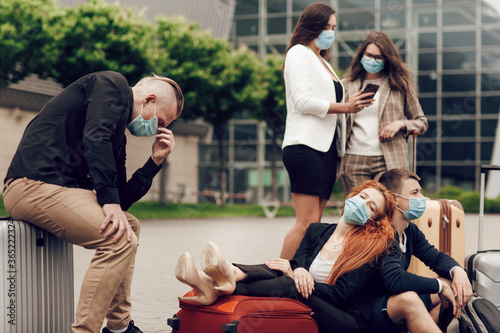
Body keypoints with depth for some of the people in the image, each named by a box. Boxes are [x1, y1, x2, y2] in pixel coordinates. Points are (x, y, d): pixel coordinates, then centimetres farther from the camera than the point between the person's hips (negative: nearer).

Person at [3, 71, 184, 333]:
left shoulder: (118, 134, 23)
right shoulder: (113, 84, -1)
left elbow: (122, 200, 18)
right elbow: (95, 139, -18)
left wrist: (155, 161, 15)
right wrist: (109, 200, -22)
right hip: (34, 183, -10)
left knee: (130, 225, 20)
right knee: (121, 239, -20)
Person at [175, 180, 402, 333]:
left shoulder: (373, 247, -2)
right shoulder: (316, 231, 16)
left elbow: (342, 294, -10)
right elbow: (297, 262, 7)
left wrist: (296, 277, -17)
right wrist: (299, 271, -19)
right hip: (306, 310, 5)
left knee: (291, 285, -31)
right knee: (275, 270, -23)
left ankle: (228, 287, -49)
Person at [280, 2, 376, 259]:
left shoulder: (323, 62, 27)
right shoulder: (299, 53, 1)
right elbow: (303, 101, -11)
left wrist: (351, 106, 8)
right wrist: (344, 107, -13)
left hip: (327, 148, 9)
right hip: (306, 145, -9)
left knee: (314, 222, 3)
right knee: (308, 222, -15)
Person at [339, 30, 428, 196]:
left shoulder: (400, 84, 12)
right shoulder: (347, 85, 14)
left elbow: (421, 122, 16)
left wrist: (400, 123, -4)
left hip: (388, 161, -1)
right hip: (354, 160, 2)